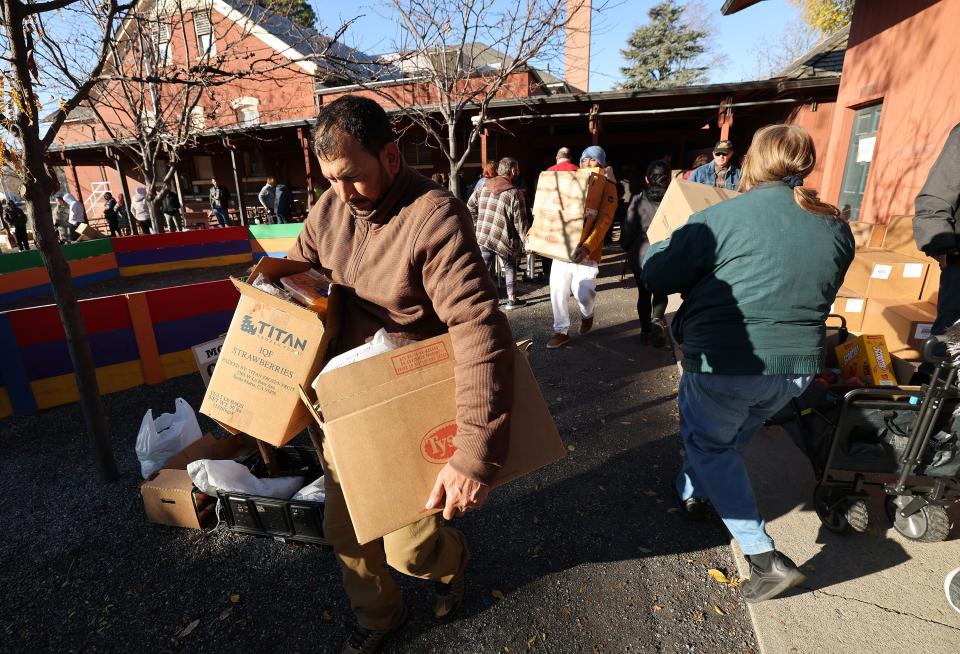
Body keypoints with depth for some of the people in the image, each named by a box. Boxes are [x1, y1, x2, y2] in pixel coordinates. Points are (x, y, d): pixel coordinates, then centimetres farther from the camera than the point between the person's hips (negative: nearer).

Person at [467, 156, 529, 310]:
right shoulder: (515, 193, -13)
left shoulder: (484, 187, 6)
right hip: (503, 239, -4)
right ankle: (512, 300, 21)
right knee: (510, 268, 16)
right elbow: (520, 222, -12)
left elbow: (470, 206, 13)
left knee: (486, 269, 13)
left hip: (483, 237, 5)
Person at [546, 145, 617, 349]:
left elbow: (604, 220, -13)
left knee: (582, 292, -7)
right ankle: (561, 331, 19)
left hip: (585, 250, -4)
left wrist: (587, 247, -27)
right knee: (557, 290, 2)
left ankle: (587, 314, 29)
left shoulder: (607, 187, -1)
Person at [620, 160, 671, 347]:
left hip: (641, 255, 1)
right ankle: (657, 320, -9)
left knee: (644, 293, 15)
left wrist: (627, 248, 13)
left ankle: (645, 331, 22)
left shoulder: (638, 200, -6)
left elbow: (628, 230, -5)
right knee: (661, 291, 17)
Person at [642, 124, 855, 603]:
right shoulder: (837, 228, 4)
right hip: (798, 366, 7)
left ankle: (765, 557, 10)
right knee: (730, 437, 27)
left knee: (709, 442, 15)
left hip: (726, 365, -6)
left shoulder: (723, 217, -15)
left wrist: (652, 249, 10)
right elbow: (822, 294, 17)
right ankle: (694, 493, 50)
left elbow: (657, 276, -12)